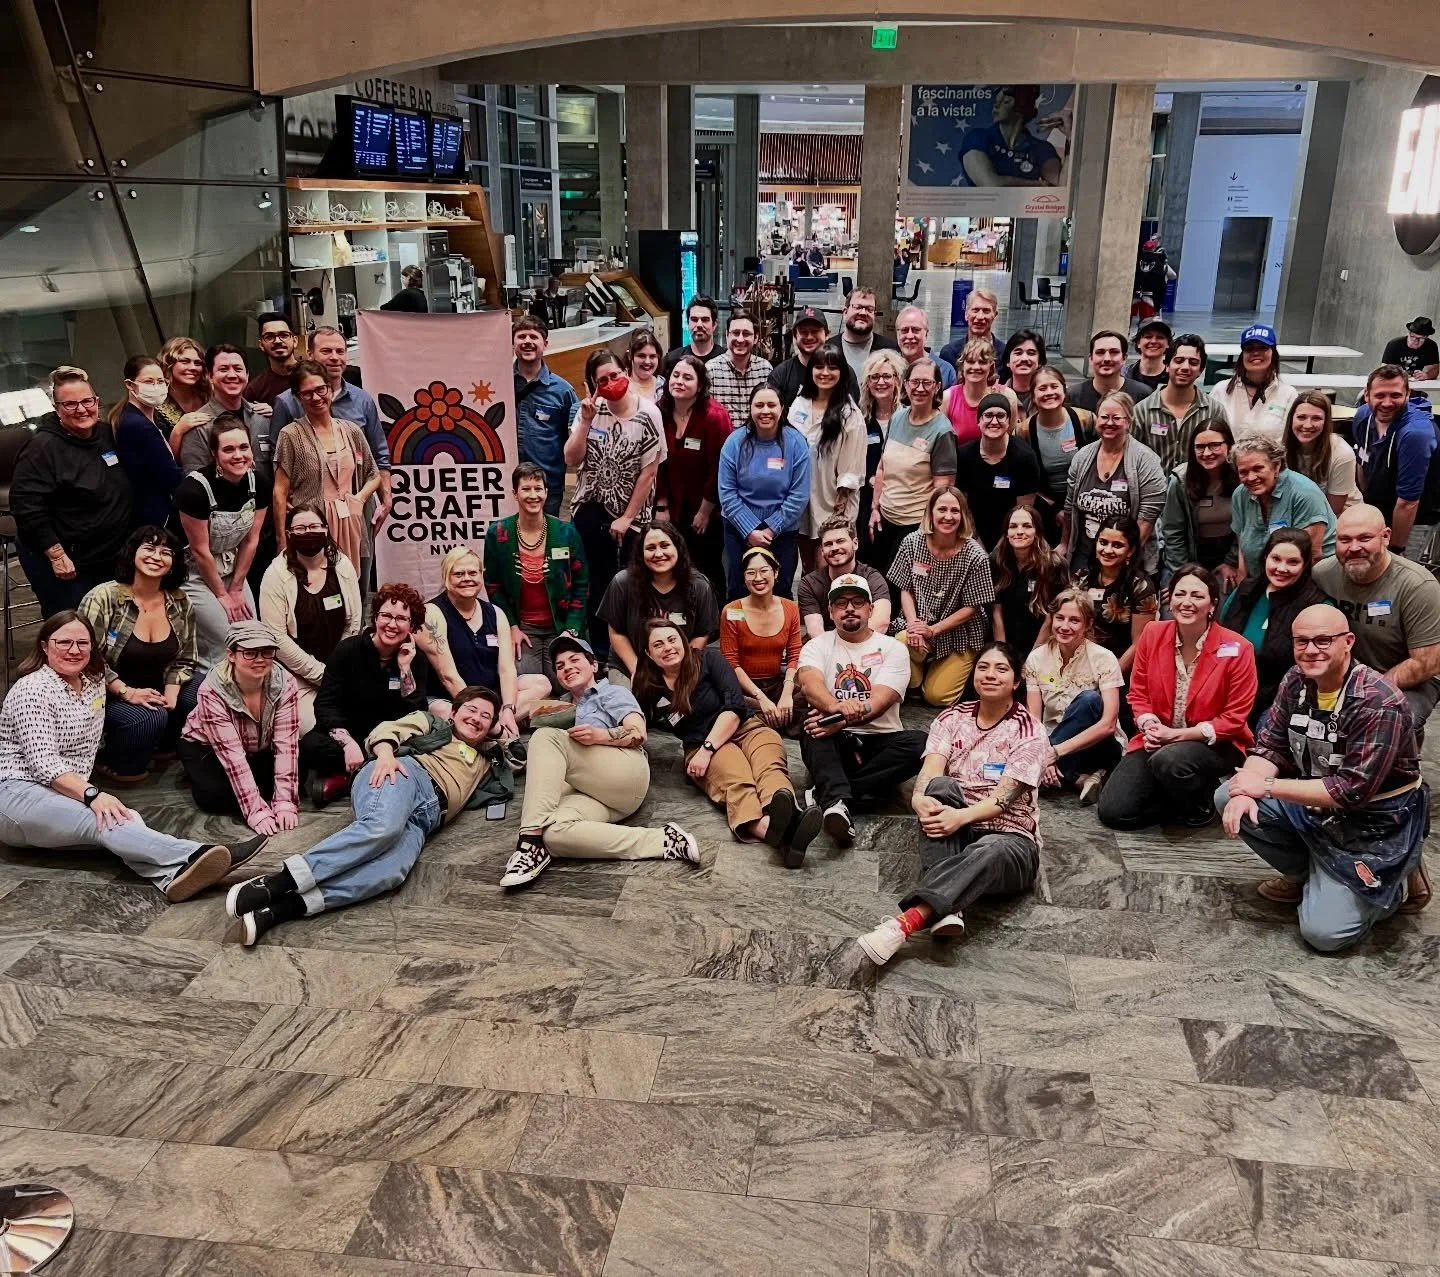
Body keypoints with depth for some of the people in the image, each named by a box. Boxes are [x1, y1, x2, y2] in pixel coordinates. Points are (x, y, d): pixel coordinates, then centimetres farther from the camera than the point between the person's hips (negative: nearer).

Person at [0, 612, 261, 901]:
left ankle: (171, 874, -60)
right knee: (104, 820, -34)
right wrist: (91, 794, -34)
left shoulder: (94, 682, 13)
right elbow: (43, 762, -21)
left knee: (127, 819, -28)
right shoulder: (33, 690, -10)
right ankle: (195, 855, -60)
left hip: (70, 794, 6)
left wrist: (82, 790, 4)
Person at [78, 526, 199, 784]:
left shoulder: (180, 604, -2)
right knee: (149, 718, -31)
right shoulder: (103, 598, -16)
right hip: (110, 694, -5)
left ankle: (167, 747, 12)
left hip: (159, 689, 5)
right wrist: (127, 692, -23)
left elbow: (185, 659, 5)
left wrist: (170, 695, -12)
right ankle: (110, 763, 0)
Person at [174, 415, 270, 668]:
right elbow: (200, 551, -17)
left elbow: (251, 540, -1)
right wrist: (222, 595, -8)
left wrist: (236, 589, 1)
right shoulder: (195, 489, -26)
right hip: (194, 572, -5)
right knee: (224, 645, -11)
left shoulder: (259, 483, -10)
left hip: (231, 568, 6)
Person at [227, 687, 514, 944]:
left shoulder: (485, 762, 39)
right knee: (383, 826, -41)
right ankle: (277, 883, -44)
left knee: (394, 870, -34)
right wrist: (386, 753, -11)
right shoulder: (431, 723, 27)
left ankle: (281, 907, -47)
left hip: (424, 816, 2)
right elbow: (387, 729, 13)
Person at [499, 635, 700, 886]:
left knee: (546, 737, -23)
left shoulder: (612, 692, 20)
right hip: (592, 794, 5)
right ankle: (663, 842, -31)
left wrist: (600, 736, -17)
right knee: (553, 833, -32)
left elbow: (638, 735, 2)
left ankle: (532, 842, -33)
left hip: (625, 773, -5)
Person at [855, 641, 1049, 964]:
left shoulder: (1029, 732, -4)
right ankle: (946, 908, -44)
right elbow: (930, 772, -11)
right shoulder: (952, 719, 6)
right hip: (953, 837, 3)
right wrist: (920, 798, -35)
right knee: (941, 786, -29)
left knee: (991, 852, -39)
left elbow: (1003, 798, -16)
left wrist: (962, 816, -36)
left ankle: (905, 922, -56)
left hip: (1008, 839, -3)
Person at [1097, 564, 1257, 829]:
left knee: (1169, 761, -38)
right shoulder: (1153, 634, -3)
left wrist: (1179, 734, -19)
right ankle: (1179, 797, 14)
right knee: (1113, 812, -14)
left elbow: (1235, 718, -10)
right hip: (1158, 740, 3)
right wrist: (1149, 725, -14)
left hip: (1215, 744, -3)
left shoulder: (1237, 649, -14)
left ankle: (1201, 801, -3)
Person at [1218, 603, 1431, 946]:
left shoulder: (1379, 703, -26)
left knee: (1323, 932, -16)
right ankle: (1305, 874, 10)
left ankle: (1396, 881, 13)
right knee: (1228, 798, -10)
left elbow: (1352, 792, -28)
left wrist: (1266, 787, -24)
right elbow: (1270, 746, -2)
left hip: (1373, 821, -7)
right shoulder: (1296, 681, -4)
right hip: (1314, 803, 7)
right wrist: (1246, 792, -24)